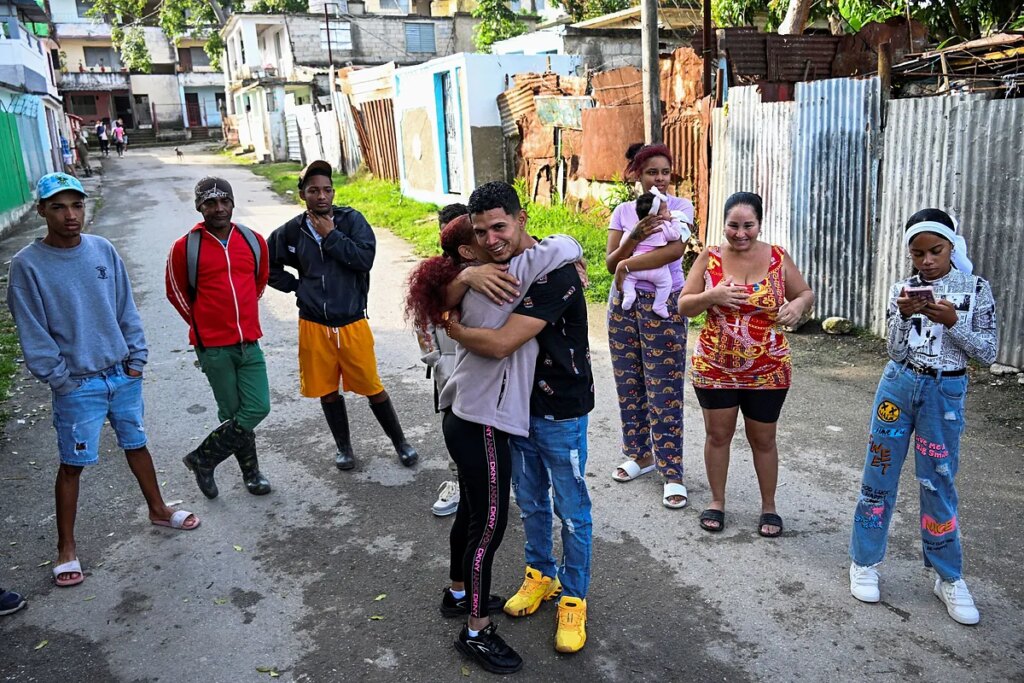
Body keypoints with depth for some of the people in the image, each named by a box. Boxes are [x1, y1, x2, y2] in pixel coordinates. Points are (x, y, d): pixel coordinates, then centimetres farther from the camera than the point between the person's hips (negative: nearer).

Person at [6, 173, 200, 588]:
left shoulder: (104, 251, -1)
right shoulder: (27, 265, -11)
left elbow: (126, 309, 4)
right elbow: (33, 333, -9)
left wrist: (137, 358, 0)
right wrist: (61, 380, -10)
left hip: (124, 375, 4)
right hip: (78, 385, -4)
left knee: (136, 444, 19)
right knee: (72, 464, 5)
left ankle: (158, 509, 39)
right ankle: (66, 547, 21)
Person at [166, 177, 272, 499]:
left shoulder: (254, 241, 4)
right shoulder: (185, 247, -7)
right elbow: (175, 292, 6)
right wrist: (202, 324, 10)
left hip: (250, 342, 4)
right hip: (213, 348, -3)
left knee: (257, 409, -2)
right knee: (235, 413, 3)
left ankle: (203, 458, 17)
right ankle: (251, 472, 23)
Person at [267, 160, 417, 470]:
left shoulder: (351, 219, -6)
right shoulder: (292, 231, 1)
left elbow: (365, 258, -20)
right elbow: (268, 266, 16)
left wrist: (330, 235, -16)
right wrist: (296, 286, 4)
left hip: (352, 322, -2)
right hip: (314, 325, 3)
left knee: (372, 388, 3)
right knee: (327, 391, 12)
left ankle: (400, 443, 22)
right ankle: (344, 448, 31)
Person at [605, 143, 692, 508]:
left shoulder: (679, 206, -4)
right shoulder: (623, 211, 6)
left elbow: (676, 249, -21)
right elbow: (611, 262, -2)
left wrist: (628, 263, -16)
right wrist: (634, 237, -20)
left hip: (664, 304, -4)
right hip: (624, 301, 4)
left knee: (665, 389, -4)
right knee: (629, 383, 10)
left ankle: (672, 471, 4)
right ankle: (640, 454, 28)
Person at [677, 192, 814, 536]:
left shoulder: (778, 258, -4)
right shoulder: (709, 259, -4)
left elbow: (806, 293, 7)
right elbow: (683, 306, -3)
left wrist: (798, 304, -17)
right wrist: (712, 295, -23)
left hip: (767, 370, 0)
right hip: (714, 366, 0)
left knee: (763, 439, 11)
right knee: (717, 434, 11)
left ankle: (769, 506, 29)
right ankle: (717, 501, 30)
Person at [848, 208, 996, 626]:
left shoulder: (976, 289, -2)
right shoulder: (902, 289, 1)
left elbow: (988, 353, -4)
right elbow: (896, 352, -3)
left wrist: (952, 320, -18)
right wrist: (904, 315, -20)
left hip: (946, 393, -1)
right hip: (899, 385, 1)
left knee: (938, 483, 5)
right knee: (879, 474, 6)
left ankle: (949, 578, 21)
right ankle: (864, 562, 21)